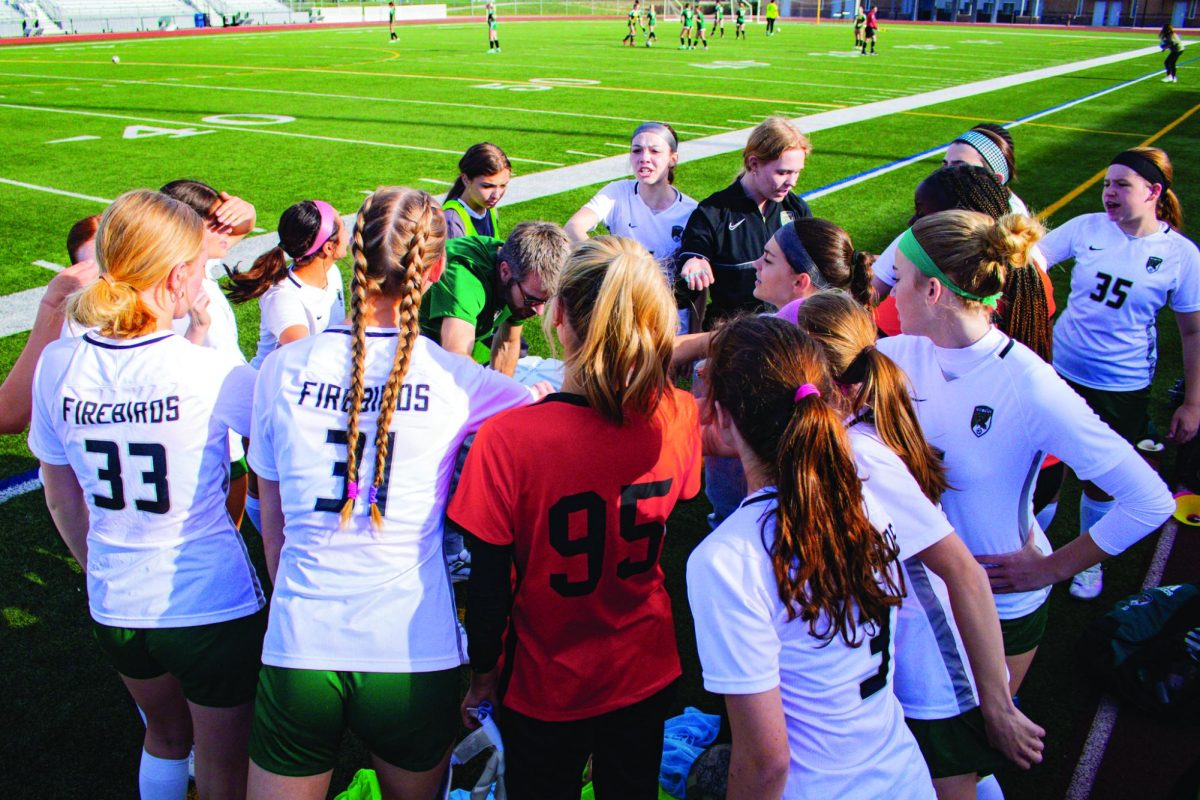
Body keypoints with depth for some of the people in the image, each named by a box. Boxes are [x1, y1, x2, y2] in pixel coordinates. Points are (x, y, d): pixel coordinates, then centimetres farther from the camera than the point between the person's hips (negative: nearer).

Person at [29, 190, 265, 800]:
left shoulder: (58, 364, -7)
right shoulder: (215, 373, -23)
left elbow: (61, 497, 6)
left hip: (114, 607, 5)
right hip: (214, 606, -5)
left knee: (164, 735, 31)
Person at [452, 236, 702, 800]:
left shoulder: (507, 438, -29)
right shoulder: (680, 415, -17)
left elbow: (489, 582, -18)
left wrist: (482, 674, -2)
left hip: (545, 689, -3)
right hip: (648, 672, 3)